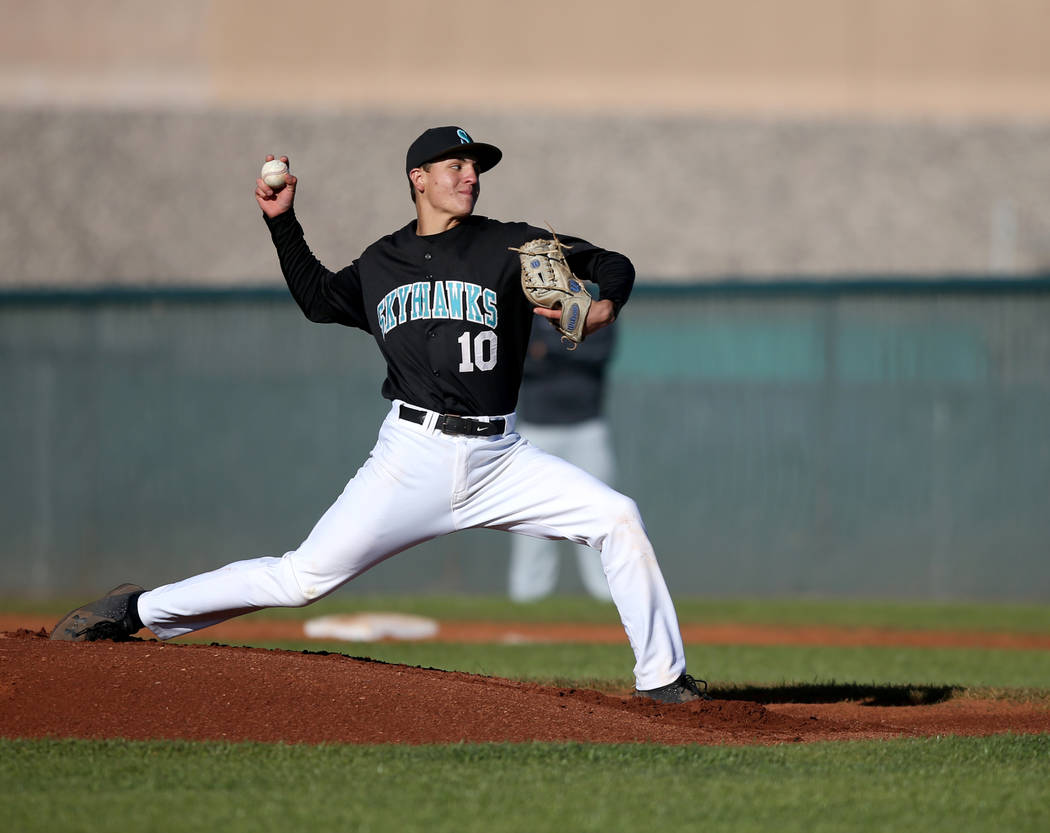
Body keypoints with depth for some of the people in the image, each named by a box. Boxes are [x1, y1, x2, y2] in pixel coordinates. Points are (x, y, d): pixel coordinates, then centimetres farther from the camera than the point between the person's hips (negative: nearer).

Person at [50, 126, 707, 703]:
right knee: (307, 576, -7)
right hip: (413, 458, -1)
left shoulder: (511, 247, 4)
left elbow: (614, 266, 4)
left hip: (500, 459, 1)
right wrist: (282, 222, 20)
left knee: (617, 517, -15)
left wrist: (604, 307, -18)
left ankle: (663, 677, -4)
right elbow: (319, 299, 30)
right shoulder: (380, 266, 12)